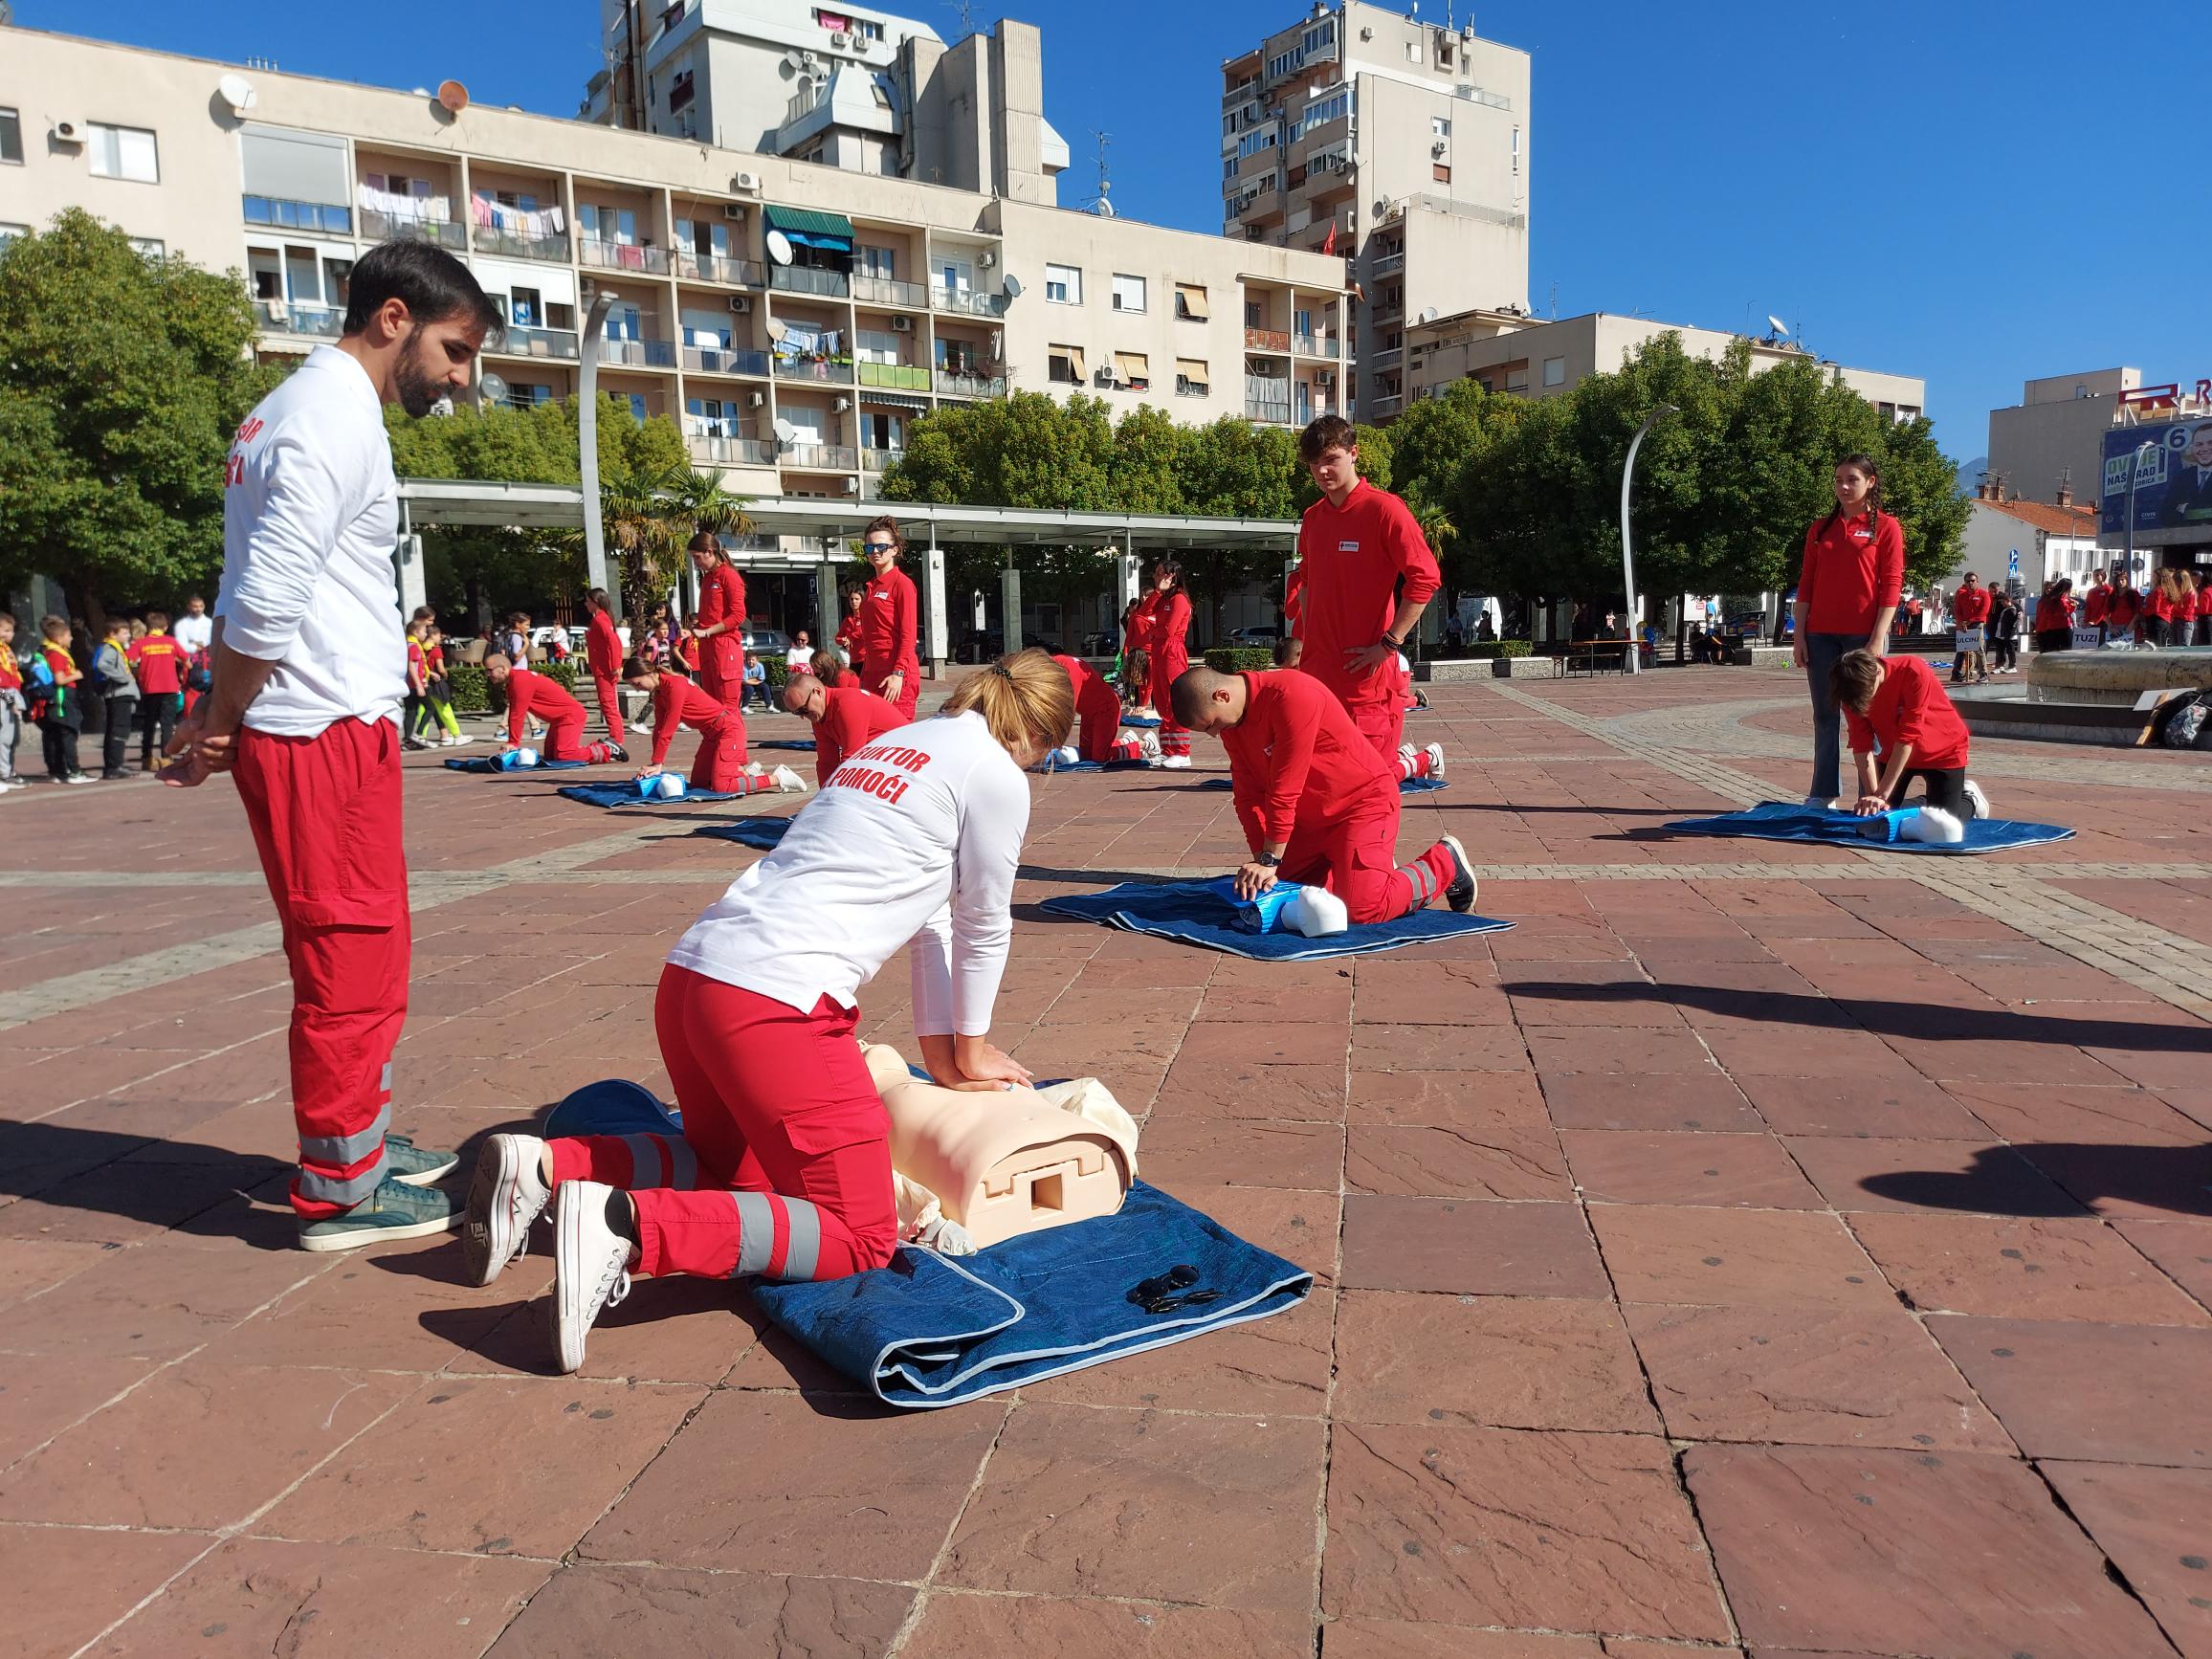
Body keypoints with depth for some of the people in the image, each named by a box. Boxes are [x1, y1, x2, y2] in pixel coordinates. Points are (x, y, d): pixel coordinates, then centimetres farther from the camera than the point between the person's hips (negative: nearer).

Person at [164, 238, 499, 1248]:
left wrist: (216, 722, 11)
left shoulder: (295, 410, 19)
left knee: (357, 956, 17)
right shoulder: (336, 418, -13)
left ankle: (363, 1147, 30)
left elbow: (248, 594, 16)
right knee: (354, 961, -2)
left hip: (324, 732, 10)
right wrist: (217, 727, -7)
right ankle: (339, 1190, 10)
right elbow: (267, 601, -20)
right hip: (327, 734, -10)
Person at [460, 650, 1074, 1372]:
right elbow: (984, 927, 8)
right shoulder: (995, 774, 0)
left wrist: (939, 1049, 30)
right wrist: (967, 1052, 23)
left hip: (692, 976, 9)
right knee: (860, 1237, 0)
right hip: (777, 1004, -9)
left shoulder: (894, 744, 25)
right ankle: (629, 1225, -19)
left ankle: (543, 1165, 8)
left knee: (730, 1165, 30)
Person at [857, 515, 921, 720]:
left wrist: (898, 674, -19)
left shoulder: (902, 583, -5)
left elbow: (908, 635, -12)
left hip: (896, 676, -8)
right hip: (873, 673, 8)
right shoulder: (871, 586, 18)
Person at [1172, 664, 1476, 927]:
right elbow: (1248, 795, -3)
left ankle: (1445, 862, 5)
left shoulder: (1292, 695, -29)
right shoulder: (1232, 721, -2)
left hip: (1363, 803, -8)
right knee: (1272, 888, 6)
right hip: (1310, 818, 8)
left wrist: (1269, 860, -24)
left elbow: (1284, 788, -28)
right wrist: (1260, 860, -14)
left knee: (1363, 908, -20)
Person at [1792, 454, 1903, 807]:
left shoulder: (1886, 527, 1)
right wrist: (1799, 637, 4)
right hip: (1821, 634, 4)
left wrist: (1877, 640, -13)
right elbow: (1806, 585, 11)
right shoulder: (1820, 528, 13)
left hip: (1863, 635, -4)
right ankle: (1823, 794, 12)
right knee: (1824, 715, 7)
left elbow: (1891, 588, -5)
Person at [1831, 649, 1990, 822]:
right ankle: (1923, 801, 25)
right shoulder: (1853, 692, -19)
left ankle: (1970, 799, 24)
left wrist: (1881, 794, -35)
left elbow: (1907, 736, -34)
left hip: (1942, 750, -4)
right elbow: (1861, 746, -19)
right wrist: (1872, 795, -29)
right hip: (1894, 754, 4)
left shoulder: (1914, 672, -33)